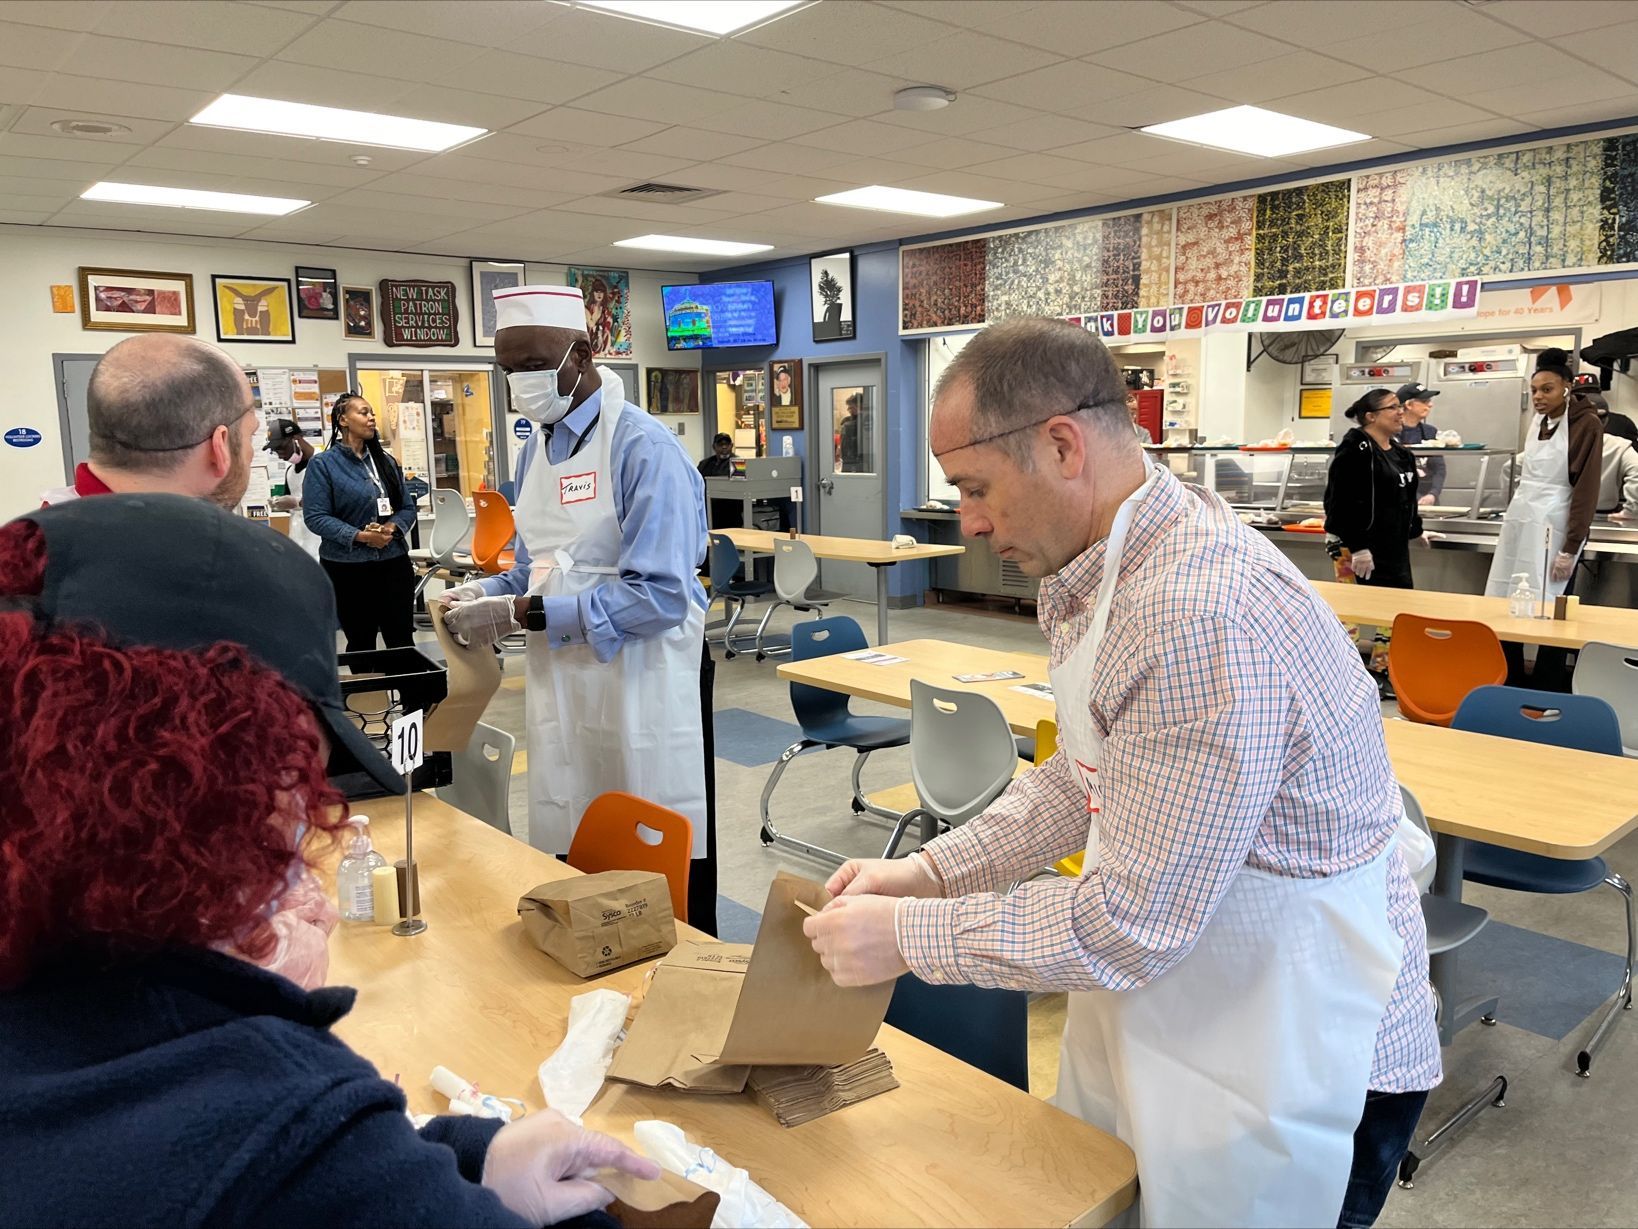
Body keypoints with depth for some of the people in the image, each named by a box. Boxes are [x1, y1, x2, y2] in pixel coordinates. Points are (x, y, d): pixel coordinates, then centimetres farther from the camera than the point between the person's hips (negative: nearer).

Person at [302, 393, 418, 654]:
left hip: (393, 562, 4)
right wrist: (360, 536, -19)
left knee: (402, 642, 4)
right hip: (347, 568, -3)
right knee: (361, 645, 9)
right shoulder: (322, 464, -3)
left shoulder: (386, 461, 11)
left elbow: (408, 507, 12)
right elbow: (315, 517, -10)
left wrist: (392, 528, -10)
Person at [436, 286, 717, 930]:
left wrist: (523, 614, -21)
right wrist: (487, 593, -1)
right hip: (562, 681, 8)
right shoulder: (537, 448, 11)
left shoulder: (644, 449, -15)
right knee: (568, 857, 15)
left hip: (642, 687, -7)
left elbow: (659, 594, -22)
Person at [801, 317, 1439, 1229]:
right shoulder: (1110, 566, 0)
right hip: (1161, 1008, 8)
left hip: (1293, 1059, -8)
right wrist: (931, 871, 2)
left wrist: (908, 936, -17)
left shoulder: (1199, 617, -32)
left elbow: (1130, 924, -27)